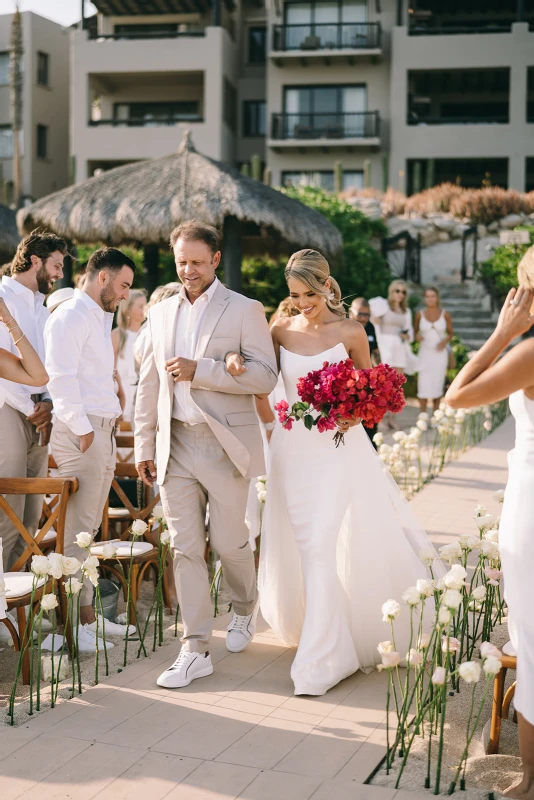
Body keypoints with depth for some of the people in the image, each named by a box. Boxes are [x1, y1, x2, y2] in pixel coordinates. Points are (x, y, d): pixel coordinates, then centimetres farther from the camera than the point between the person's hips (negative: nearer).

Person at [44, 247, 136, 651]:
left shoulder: (99, 317, 23)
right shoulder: (71, 315, -8)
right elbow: (61, 377, -17)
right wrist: (82, 428, -18)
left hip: (104, 430, 9)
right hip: (82, 431, -9)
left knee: (88, 527, 12)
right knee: (77, 529, -8)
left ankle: (87, 613, 19)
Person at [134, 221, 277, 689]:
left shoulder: (245, 311, -1)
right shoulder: (161, 314, 13)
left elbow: (266, 376, -11)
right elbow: (149, 385, 17)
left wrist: (200, 370, -18)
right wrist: (144, 445, 12)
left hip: (225, 444, -4)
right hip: (175, 445, 4)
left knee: (229, 542, 4)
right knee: (185, 548, 2)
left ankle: (245, 608, 36)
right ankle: (195, 651, 9)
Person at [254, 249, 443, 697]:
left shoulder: (350, 333, -3)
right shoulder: (281, 332, 5)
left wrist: (355, 414, -14)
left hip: (338, 447, -3)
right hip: (292, 446, 3)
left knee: (322, 545, -10)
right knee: (303, 546, 10)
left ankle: (321, 659, -3)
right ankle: (303, 625, 37)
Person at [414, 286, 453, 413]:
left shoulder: (445, 314, 1)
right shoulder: (420, 315, 1)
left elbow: (451, 333, 9)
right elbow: (414, 331, 11)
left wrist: (445, 341, -10)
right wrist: (417, 337, -11)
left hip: (440, 353, 0)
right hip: (424, 353, 0)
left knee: (437, 384, 3)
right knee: (423, 384, -4)